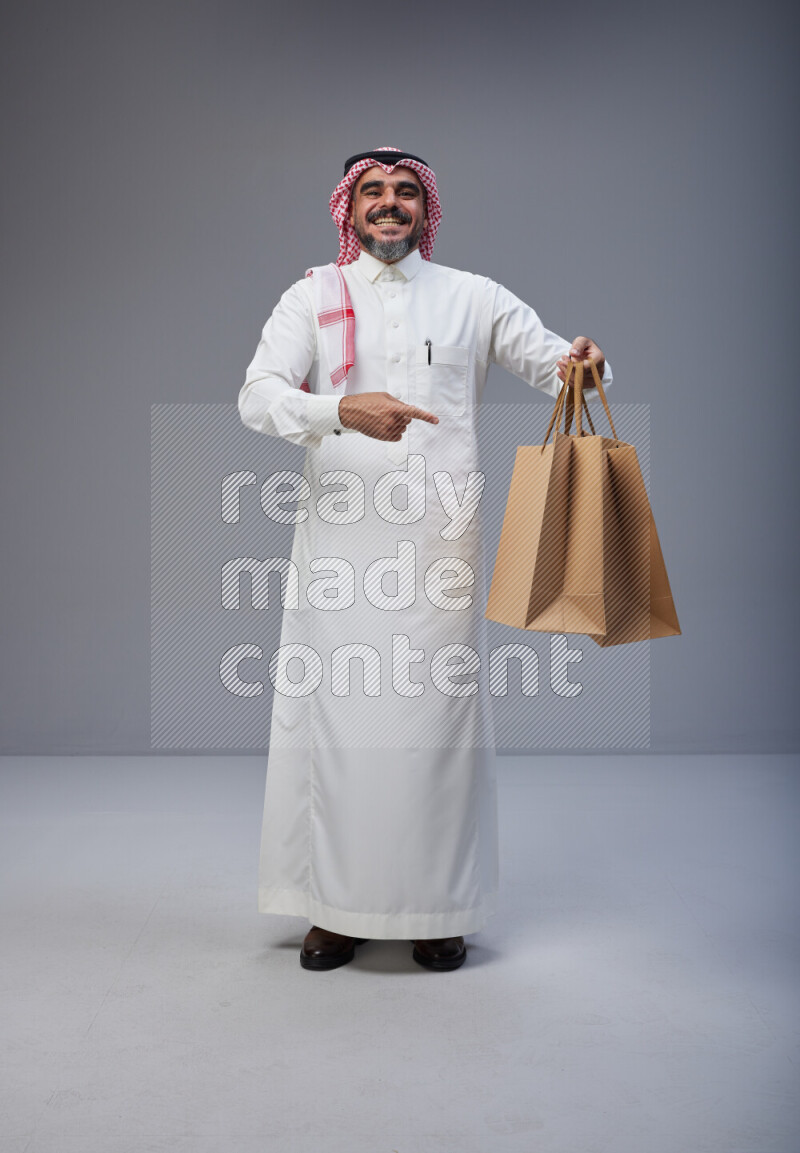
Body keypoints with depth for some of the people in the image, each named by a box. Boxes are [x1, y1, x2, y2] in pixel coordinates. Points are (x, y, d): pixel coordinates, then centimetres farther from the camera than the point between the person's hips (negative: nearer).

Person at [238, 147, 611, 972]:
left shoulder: (472, 297, 12)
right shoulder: (312, 297, 9)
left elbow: (557, 364, 11)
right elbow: (256, 396, -5)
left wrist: (583, 365, -14)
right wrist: (343, 410, -24)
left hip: (438, 541, 1)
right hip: (339, 540, 0)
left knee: (436, 712, 1)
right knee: (334, 711, 0)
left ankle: (436, 909, 14)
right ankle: (337, 904, 15)